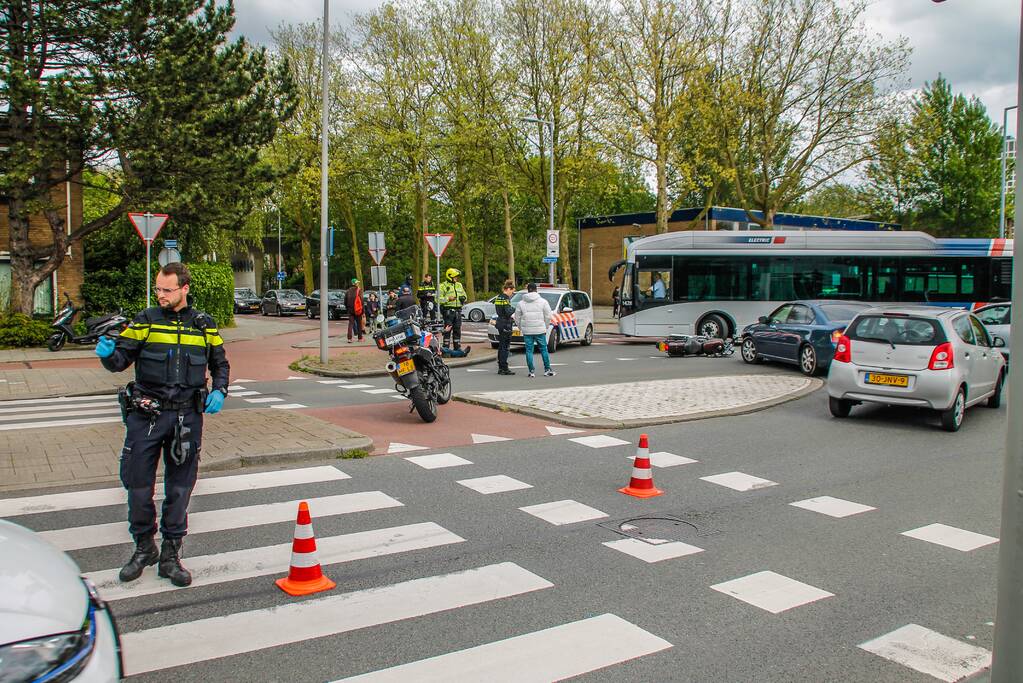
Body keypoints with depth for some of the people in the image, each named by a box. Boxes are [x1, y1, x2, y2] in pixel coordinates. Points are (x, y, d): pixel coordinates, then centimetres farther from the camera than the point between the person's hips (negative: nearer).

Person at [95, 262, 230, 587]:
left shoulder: (204, 325, 8)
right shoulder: (145, 321, 3)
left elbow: (220, 363, 17)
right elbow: (121, 360, -1)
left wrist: (219, 391, 0)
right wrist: (108, 353, -23)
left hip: (187, 416, 1)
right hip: (146, 414, -1)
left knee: (179, 488, 7)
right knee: (138, 484, 3)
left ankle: (170, 555, 19)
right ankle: (144, 547, 24)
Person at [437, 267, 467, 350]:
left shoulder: (459, 285, 17)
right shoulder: (443, 286, -3)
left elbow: (464, 295, 27)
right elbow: (438, 299, -9)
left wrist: (463, 298, 4)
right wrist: (448, 299, -19)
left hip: (458, 311, 6)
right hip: (448, 310, -6)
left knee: (457, 330, 9)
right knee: (448, 330, -6)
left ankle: (457, 347, 16)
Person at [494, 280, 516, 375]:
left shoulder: (498, 297, 12)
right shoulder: (506, 298, -15)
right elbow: (508, 313, -21)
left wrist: (511, 309, 9)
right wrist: (514, 309, -3)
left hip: (500, 323, 9)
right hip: (505, 324, -9)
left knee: (501, 346, 13)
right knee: (505, 347, -5)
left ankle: (500, 367, 18)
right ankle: (504, 368, -3)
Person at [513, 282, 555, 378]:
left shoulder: (521, 303, 5)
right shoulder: (543, 301, 0)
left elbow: (517, 318, 7)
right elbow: (548, 316, -1)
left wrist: (521, 328, 16)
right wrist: (545, 327, 10)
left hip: (527, 331, 1)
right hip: (540, 330, -1)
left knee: (529, 351, 5)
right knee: (543, 349, 8)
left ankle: (531, 371, 3)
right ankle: (547, 369, 10)